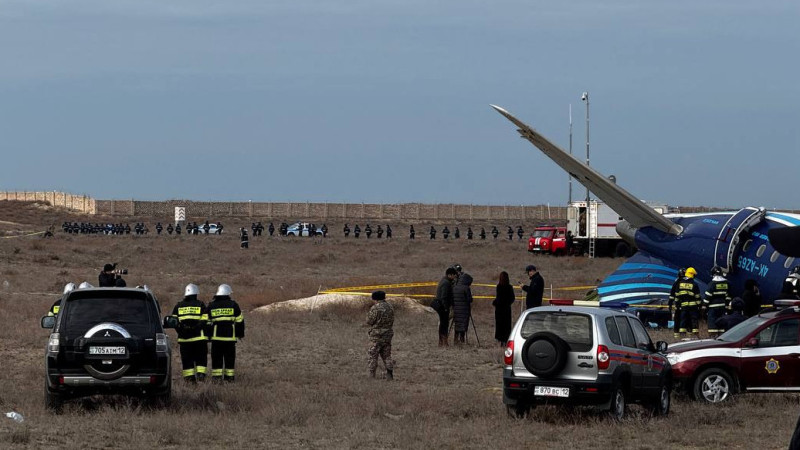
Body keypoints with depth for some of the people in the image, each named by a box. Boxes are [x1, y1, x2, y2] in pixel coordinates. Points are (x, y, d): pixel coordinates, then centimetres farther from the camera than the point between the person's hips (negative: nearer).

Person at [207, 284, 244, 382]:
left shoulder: (211, 305, 5)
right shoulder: (233, 304, 2)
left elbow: (207, 322, 9)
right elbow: (239, 320, 6)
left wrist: (208, 334, 18)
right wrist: (240, 334, 16)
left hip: (216, 336, 0)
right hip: (230, 336, 0)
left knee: (217, 357, 4)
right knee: (230, 356, 7)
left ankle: (216, 375, -1)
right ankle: (229, 375, 8)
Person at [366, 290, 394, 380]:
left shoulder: (375, 308, -14)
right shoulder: (390, 307, 6)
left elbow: (369, 322, -11)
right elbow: (392, 321, 12)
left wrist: (368, 315, 8)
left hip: (377, 334, -6)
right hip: (388, 334, 6)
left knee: (373, 356, 3)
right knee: (387, 355, 12)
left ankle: (371, 375, 2)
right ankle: (390, 375, 4)